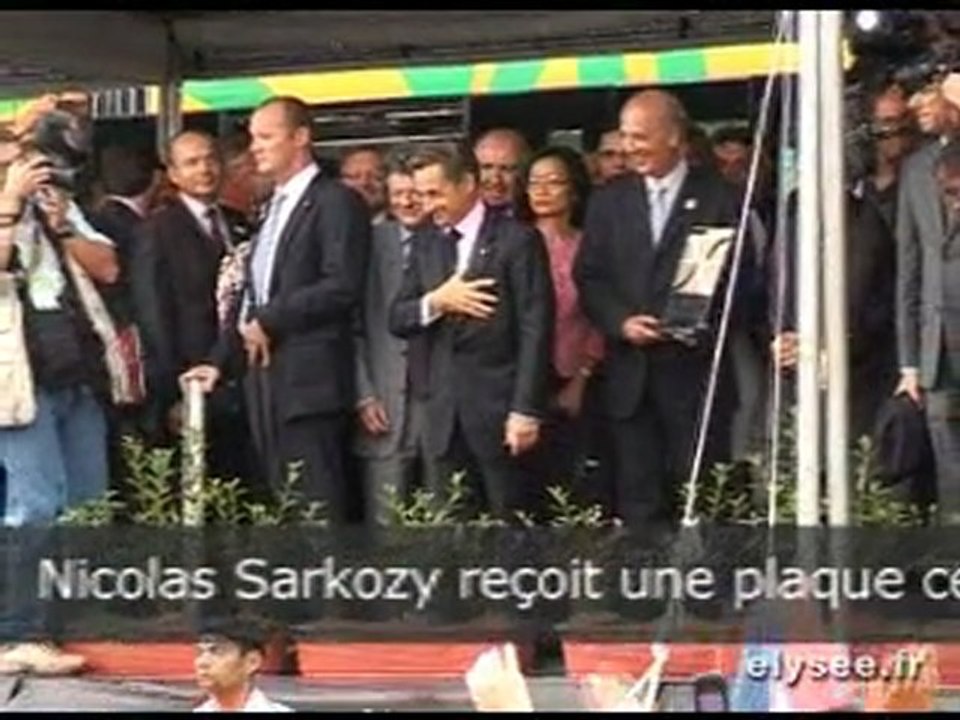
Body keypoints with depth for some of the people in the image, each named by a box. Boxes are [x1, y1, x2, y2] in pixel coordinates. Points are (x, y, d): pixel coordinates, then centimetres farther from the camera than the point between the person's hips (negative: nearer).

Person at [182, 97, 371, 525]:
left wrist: (269, 321, -11)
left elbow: (343, 286, -15)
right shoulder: (272, 208, 21)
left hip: (309, 380, -8)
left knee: (317, 510, -9)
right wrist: (220, 360, 13)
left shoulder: (335, 202, -5)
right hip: (266, 381, 8)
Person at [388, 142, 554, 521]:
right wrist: (435, 302, -11)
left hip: (499, 410, -5)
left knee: (510, 526, -3)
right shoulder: (426, 242, 14)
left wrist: (525, 410, -15)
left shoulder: (517, 240, -5)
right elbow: (397, 320, 11)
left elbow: (535, 329, -9)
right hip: (446, 414, 5)